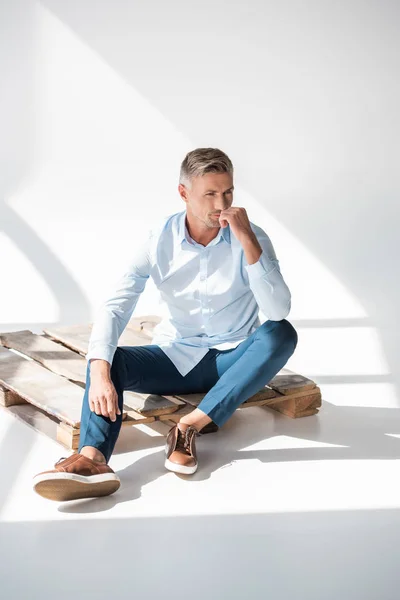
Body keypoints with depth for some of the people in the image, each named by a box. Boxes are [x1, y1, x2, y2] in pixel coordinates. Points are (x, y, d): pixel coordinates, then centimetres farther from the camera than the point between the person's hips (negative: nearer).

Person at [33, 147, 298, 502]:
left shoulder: (251, 237, -12)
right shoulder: (161, 239, -9)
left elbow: (279, 311, -25)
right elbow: (116, 306, -18)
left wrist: (247, 241, -32)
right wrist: (100, 372, -35)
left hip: (233, 362, -1)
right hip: (175, 358, 1)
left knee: (282, 334, -30)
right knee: (107, 358, -23)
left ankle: (191, 426, -34)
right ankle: (93, 459, -50)